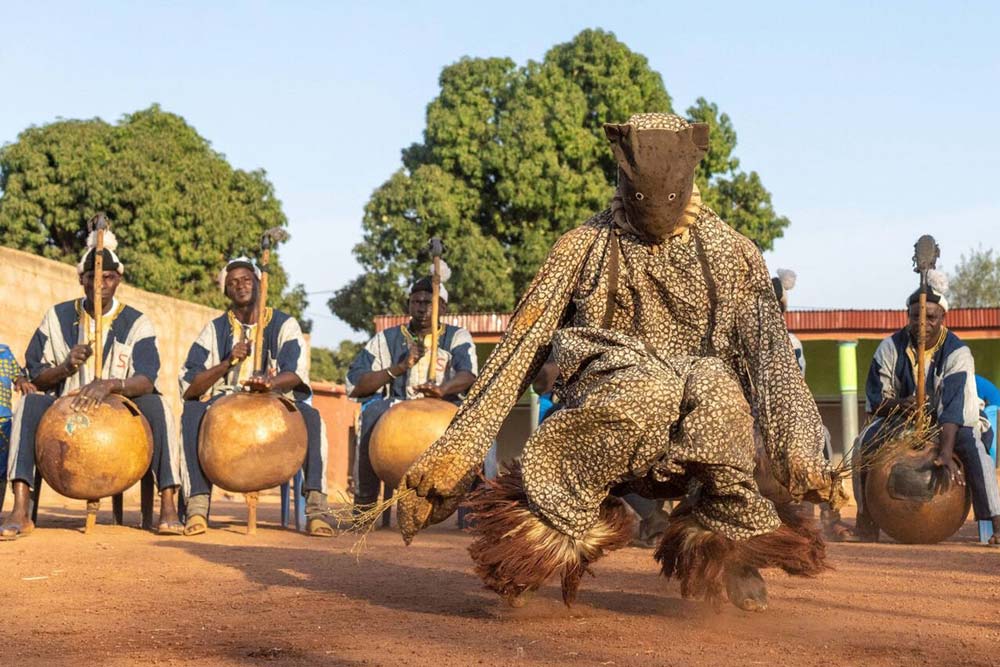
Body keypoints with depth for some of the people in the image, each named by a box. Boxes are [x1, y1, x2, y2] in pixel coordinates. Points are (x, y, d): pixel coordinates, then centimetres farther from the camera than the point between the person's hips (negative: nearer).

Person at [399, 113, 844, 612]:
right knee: (646, 383, -36)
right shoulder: (585, 248, 3)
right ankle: (551, 525, -24)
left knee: (713, 383, -34)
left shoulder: (732, 255, 4)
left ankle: (729, 538, -13)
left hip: (696, 445, 1)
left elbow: (770, 354, -8)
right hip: (601, 439, -1)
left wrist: (797, 449, -25)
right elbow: (517, 353, 0)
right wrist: (457, 450, -8)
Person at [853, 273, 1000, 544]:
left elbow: (953, 407, -33)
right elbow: (875, 399, -10)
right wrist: (900, 404, -35)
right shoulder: (891, 348, -10)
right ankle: (866, 517, -15)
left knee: (973, 444, -35)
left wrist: (945, 454, -46)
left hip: (955, 422, -2)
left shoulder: (957, 353, -20)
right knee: (865, 441, -25)